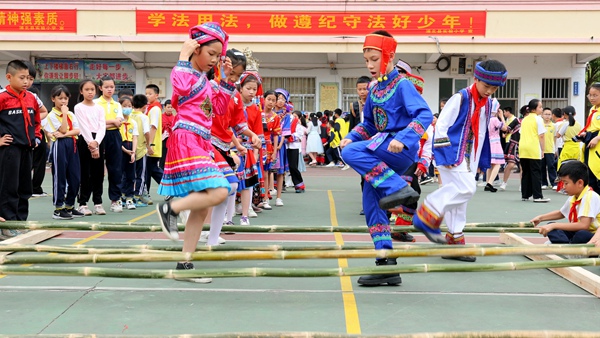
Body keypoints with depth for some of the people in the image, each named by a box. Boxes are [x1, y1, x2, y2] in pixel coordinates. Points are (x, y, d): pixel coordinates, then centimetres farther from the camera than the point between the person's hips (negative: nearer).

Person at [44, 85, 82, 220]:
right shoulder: (52, 115, -3)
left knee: (75, 177, 7)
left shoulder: (71, 114, 15)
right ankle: (58, 209, 4)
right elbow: (63, 129, -13)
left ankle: (69, 206, 19)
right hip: (60, 146, -6)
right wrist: (64, 113, -11)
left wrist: (64, 134, -13)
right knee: (59, 178, -2)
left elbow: (77, 130, 3)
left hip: (72, 145, 6)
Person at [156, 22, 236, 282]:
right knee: (218, 193, -25)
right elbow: (181, 87, -29)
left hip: (201, 144, 10)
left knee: (202, 207, 8)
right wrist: (183, 56, -17)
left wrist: (226, 78, 18)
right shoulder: (184, 72, -5)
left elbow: (219, 108, 23)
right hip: (186, 141, -10)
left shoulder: (203, 78, 21)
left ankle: (185, 264, 14)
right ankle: (170, 208, -7)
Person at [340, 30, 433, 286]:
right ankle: (386, 264, 7)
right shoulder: (374, 90, 16)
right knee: (371, 202, 3)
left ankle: (398, 189, -24)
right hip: (383, 153, 8)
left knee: (352, 153, -27)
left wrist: (402, 139, -30)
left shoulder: (402, 85, -7)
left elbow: (424, 115, -18)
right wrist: (351, 136, 3)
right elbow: (369, 123, 23)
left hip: (401, 150, -8)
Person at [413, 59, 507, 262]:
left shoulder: (487, 104, 13)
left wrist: (483, 161, 20)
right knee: (466, 189, -20)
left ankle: (454, 241, 15)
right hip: (454, 155, -8)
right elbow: (441, 125, -15)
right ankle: (427, 217, -9)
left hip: (470, 158, 8)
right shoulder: (460, 98, -11)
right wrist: (445, 155, -19)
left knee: (457, 196, 10)